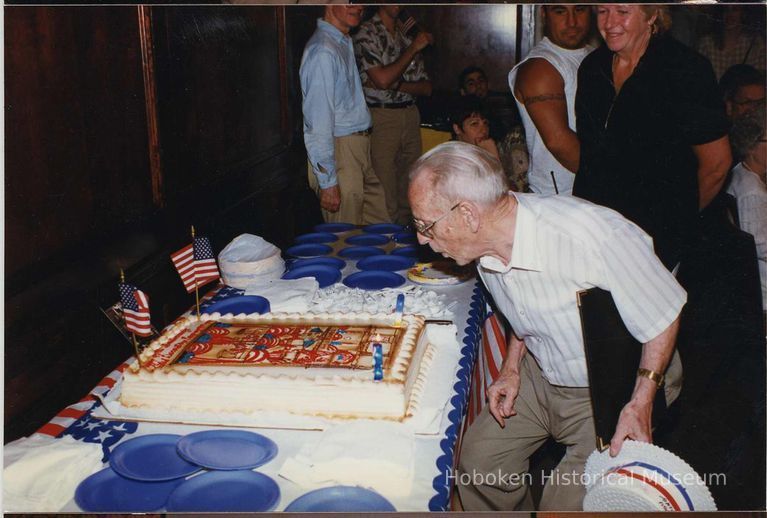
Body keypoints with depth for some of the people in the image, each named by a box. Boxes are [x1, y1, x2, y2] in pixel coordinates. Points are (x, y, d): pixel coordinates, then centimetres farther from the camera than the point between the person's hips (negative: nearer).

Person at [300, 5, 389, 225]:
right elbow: (317, 122, -21)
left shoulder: (345, 43, 14)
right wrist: (327, 181, -21)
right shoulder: (322, 52, -18)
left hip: (359, 149, 10)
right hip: (338, 151, -9)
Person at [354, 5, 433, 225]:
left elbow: (426, 87, 12)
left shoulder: (408, 34, 16)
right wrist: (413, 49, -10)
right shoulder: (366, 34, -4)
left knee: (409, 189, 8)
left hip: (410, 115, 6)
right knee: (386, 198, -6)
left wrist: (397, 84, -7)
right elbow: (382, 79, -16)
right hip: (381, 118, -6)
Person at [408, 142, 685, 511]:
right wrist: (512, 368, 2)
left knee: (563, 506, -12)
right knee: (477, 461, 2)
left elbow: (665, 310, -19)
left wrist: (641, 404, -19)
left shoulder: (590, 237, -35)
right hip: (539, 375, 6)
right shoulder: (488, 241, -11)